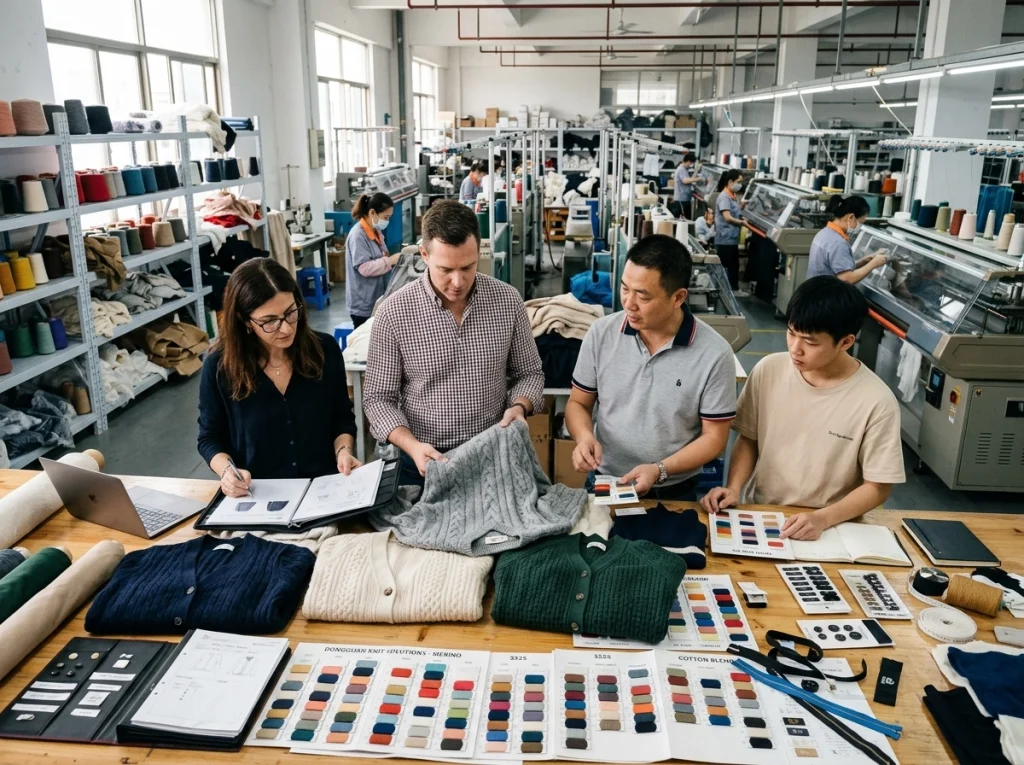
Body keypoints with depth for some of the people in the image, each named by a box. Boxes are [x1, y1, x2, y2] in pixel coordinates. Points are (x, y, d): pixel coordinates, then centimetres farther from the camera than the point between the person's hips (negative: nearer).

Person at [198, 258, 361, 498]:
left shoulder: (325, 350, -2)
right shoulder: (219, 367, -6)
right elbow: (210, 438, 5)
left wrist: (343, 451, -9)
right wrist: (227, 470, -14)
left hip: (324, 486, 2)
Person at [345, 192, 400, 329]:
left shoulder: (376, 231, 11)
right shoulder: (358, 235, -18)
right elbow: (364, 268, -25)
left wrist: (396, 258, 2)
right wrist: (391, 261, -24)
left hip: (376, 300, 9)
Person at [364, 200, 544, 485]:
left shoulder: (508, 301, -3)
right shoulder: (393, 312, -9)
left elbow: (529, 373, 8)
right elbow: (379, 398, -4)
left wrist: (519, 407, -12)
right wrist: (412, 446, -19)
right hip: (423, 461, -1)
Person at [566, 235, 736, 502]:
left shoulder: (714, 354, -11)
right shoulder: (601, 333, -5)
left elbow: (714, 438, -5)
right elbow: (578, 403, 6)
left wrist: (660, 470, -18)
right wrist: (584, 437, -14)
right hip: (603, 484, 1)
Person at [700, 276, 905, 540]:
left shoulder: (876, 401, -13)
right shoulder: (768, 370, -5)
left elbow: (878, 487, -4)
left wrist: (823, 518, -17)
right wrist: (734, 488, -8)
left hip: (828, 528, -1)